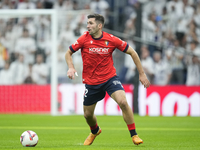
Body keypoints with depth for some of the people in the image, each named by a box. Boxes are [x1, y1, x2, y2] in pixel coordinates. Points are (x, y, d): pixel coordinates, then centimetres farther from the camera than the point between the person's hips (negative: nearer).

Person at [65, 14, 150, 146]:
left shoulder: (111, 40, -11)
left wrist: (142, 73, 0)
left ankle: (134, 135, -12)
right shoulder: (84, 39, -9)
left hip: (110, 78, -2)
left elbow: (132, 52, 0)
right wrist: (71, 68, -15)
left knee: (123, 102, -26)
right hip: (91, 82, 2)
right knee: (88, 114, 11)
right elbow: (68, 53, 5)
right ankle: (95, 131, 48)